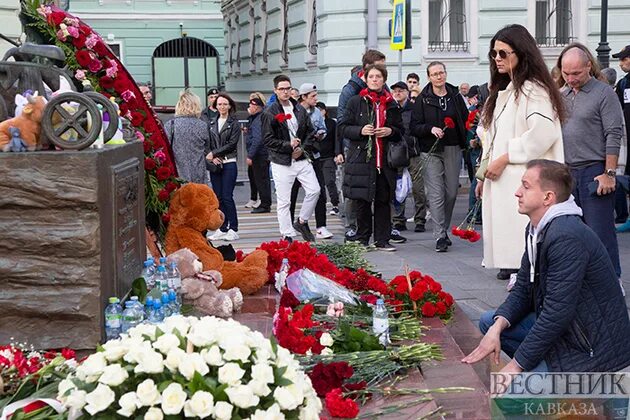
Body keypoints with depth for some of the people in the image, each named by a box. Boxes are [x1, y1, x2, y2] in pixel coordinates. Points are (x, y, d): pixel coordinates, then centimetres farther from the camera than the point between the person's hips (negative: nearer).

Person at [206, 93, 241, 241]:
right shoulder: (211, 123, 12)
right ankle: (222, 229, 12)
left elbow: (232, 144, -8)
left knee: (227, 197, -8)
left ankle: (233, 229, -1)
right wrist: (212, 157, -10)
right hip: (214, 163, 4)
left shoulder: (234, 123, 1)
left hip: (229, 163, -4)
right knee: (218, 197, 6)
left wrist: (214, 153, -11)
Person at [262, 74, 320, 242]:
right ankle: (287, 236, 8)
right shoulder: (270, 113, -6)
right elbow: (268, 140, -10)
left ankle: (302, 222, 17)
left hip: (301, 159, 4)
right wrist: (288, 145, -15)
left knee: (314, 190, -4)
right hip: (281, 162, -4)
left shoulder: (300, 109, 9)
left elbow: (310, 132, 12)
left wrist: (303, 148, -4)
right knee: (283, 201, 0)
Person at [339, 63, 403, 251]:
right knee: (362, 201, 1)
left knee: (383, 200, 2)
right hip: (361, 157, -2)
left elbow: (401, 131, 16)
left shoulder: (391, 104, 12)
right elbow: (343, 128, 3)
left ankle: (382, 240, 8)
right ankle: (362, 239, 13)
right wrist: (360, 131, -13)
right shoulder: (355, 102, 5)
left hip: (385, 160, 2)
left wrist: (390, 131, -5)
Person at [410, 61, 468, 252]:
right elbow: (414, 126, -2)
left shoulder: (455, 96, 10)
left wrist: (464, 141, 5)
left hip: (453, 150, 3)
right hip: (431, 151, -3)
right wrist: (431, 129, -18)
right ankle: (440, 237, -7)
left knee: (451, 193, 6)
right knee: (436, 195, -8)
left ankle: (444, 230, 23)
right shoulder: (423, 99, 1)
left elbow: (466, 120, 17)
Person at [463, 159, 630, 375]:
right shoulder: (536, 229, 6)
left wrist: (517, 364, -21)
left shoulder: (567, 238, -26)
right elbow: (523, 289, 11)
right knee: (489, 322, 11)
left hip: (593, 346, -10)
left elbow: (558, 312, -28)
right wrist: (498, 326, -9)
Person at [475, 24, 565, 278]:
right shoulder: (504, 91, 21)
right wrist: (484, 174, 18)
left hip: (524, 179, -9)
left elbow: (543, 133, -20)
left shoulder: (534, 89, -8)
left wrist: (504, 158, -16)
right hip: (500, 179, 9)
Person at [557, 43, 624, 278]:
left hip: (594, 172, -6)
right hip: (566, 172, 6)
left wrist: (609, 174, -14)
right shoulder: (561, 95, 14)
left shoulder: (604, 93, -4)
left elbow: (613, 135, -9)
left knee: (600, 232, -5)